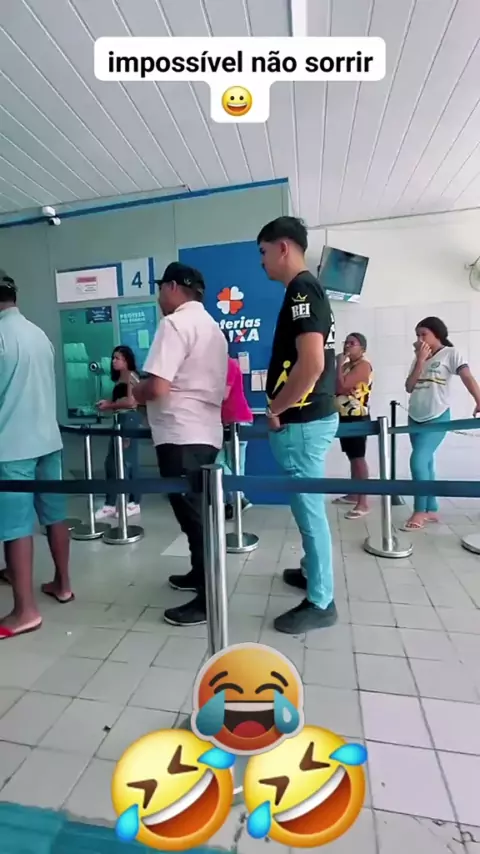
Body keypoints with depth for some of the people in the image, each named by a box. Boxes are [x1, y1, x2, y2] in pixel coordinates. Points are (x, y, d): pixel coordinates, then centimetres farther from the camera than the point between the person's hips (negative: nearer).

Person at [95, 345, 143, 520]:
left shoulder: (130, 375, -8)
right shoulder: (120, 378, 20)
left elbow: (131, 401, -19)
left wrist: (109, 405, -9)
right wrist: (108, 404, 4)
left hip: (130, 420, -9)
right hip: (120, 420, 9)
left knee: (128, 461, -4)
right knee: (111, 462, 8)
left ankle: (133, 503, 5)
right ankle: (110, 504, 15)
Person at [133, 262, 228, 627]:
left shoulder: (175, 323, -11)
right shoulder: (212, 327, 18)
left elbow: (157, 387, -22)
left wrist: (132, 394, 0)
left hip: (181, 436, -10)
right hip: (206, 432, 10)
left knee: (192, 514, -2)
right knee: (197, 511, 20)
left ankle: (208, 600, 10)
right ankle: (200, 573, 35)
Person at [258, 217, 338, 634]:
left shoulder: (301, 291, -16)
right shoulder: (309, 289, 16)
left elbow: (311, 365, -27)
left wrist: (275, 408, -15)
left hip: (302, 420, -10)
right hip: (314, 415, 10)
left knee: (309, 508, 1)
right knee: (308, 505, 21)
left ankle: (320, 602, 18)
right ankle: (312, 571, 40)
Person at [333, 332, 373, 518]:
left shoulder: (363, 365, -11)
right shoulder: (347, 365, 19)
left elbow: (341, 386, -22)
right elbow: (334, 388, 18)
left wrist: (339, 364, -12)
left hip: (357, 418, -10)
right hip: (345, 417, 10)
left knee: (359, 458, -10)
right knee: (352, 457, 15)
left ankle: (363, 502, -7)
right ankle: (353, 494, 26)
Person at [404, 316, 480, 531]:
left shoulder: (450, 353, -1)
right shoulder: (418, 358, 14)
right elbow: (409, 387, 3)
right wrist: (421, 360, -3)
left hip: (437, 417, -6)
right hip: (415, 418, 6)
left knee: (418, 459, -17)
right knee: (426, 462, 10)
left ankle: (420, 511, -5)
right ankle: (431, 509, 20)